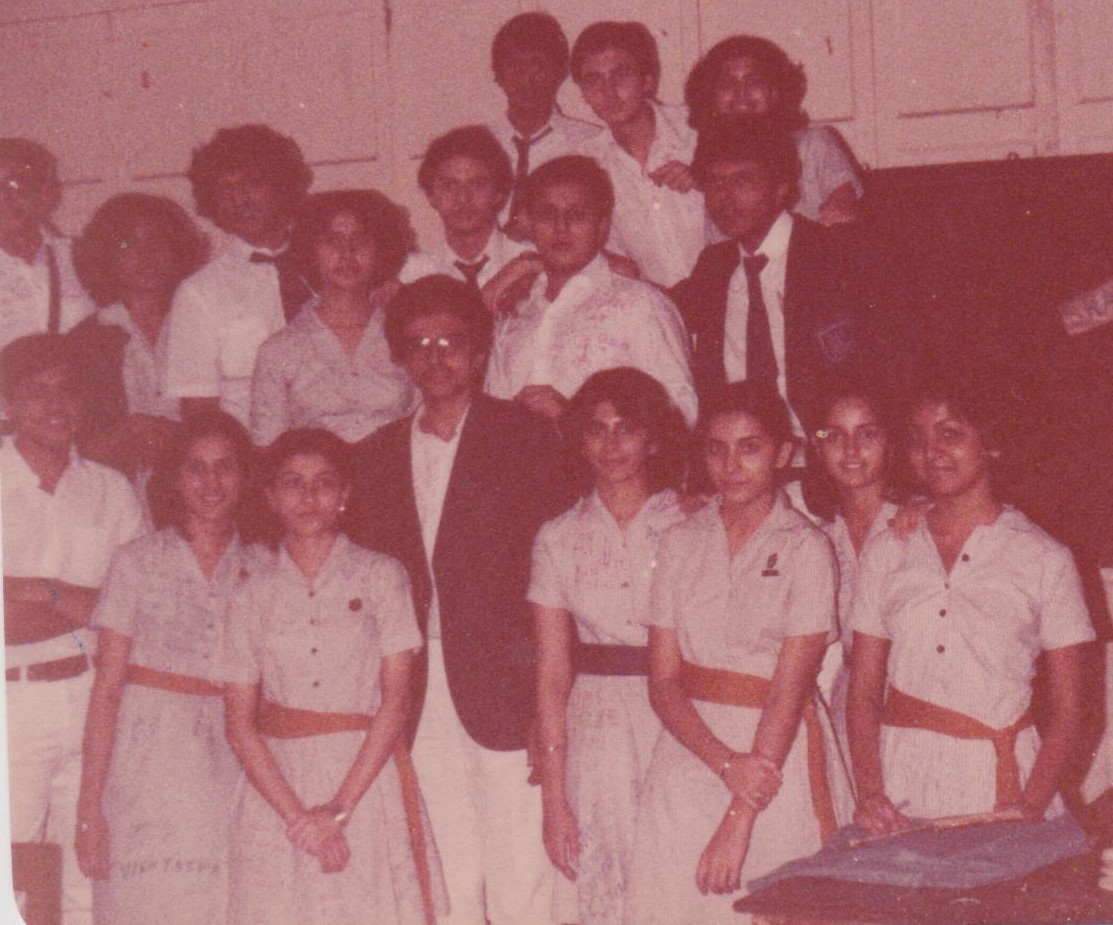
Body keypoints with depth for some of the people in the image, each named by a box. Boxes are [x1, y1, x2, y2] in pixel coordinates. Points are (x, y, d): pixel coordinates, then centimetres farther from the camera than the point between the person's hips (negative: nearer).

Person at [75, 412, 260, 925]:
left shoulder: (259, 568, 8)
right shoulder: (138, 561, 2)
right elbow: (107, 685, -3)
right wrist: (90, 805, -7)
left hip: (228, 765, 2)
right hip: (147, 758, -2)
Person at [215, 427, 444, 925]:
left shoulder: (380, 577, 4)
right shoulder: (252, 594, 8)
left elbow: (395, 700, -2)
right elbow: (239, 722, 4)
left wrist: (339, 808, -9)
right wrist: (296, 814, -9)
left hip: (366, 778, -1)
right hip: (276, 786, 1)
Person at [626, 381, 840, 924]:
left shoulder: (806, 548, -4)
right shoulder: (680, 543, 7)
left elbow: (790, 687, -10)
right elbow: (663, 681, 2)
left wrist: (740, 819, -16)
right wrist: (726, 762, -15)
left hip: (775, 757, -3)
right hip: (688, 751, 3)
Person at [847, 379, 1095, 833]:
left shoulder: (1045, 560, 1)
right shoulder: (885, 553, 9)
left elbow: (1067, 708, 0)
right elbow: (863, 690, 8)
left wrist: (1031, 807, -14)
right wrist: (869, 792, -6)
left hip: (999, 780, -2)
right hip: (901, 779, 2)